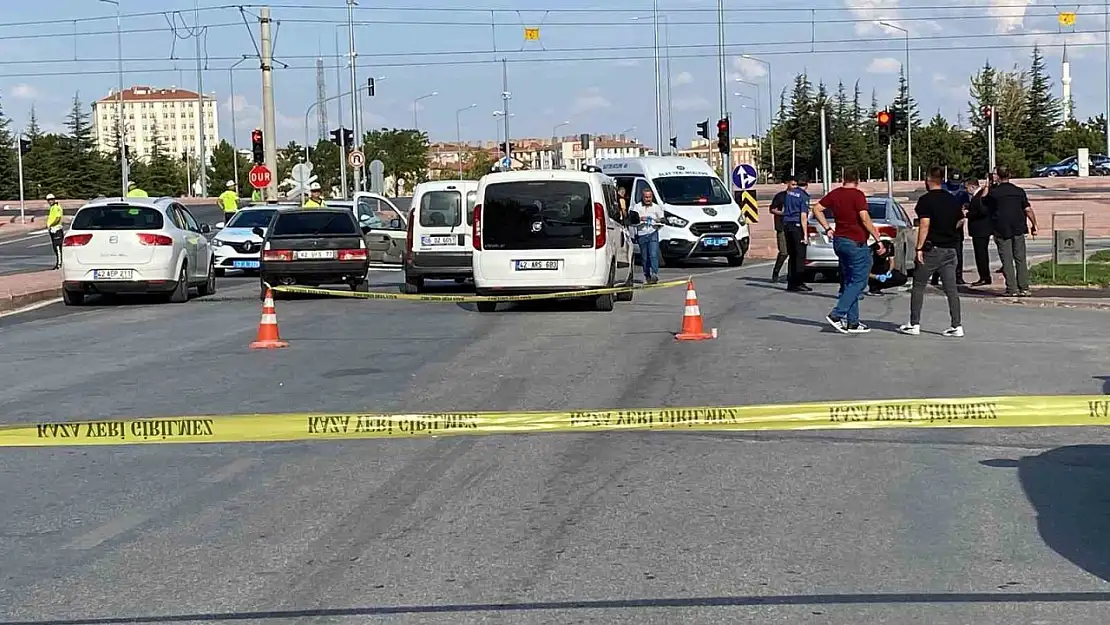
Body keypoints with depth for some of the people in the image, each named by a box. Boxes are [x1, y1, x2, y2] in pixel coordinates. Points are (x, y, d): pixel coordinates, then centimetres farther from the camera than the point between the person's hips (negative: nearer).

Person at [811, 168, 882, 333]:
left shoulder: (834, 194, 8)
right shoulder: (858, 195, -13)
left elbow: (817, 209, 11)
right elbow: (865, 219, -20)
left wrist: (828, 229, 12)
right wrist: (877, 239, -14)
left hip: (839, 241, 8)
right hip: (856, 243, -8)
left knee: (849, 282, 13)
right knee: (858, 281, -2)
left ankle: (853, 322, 13)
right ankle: (837, 315, -12)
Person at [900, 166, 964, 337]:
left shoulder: (926, 200, -11)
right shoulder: (953, 200, 9)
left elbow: (924, 225, -17)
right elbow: (959, 222, 15)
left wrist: (919, 248, -15)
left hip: (931, 248, -6)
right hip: (950, 249, 6)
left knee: (918, 287, 5)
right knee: (951, 288, 5)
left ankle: (914, 324, 5)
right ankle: (957, 326, 1)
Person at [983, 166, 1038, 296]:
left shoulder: (993, 192, -3)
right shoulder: (1019, 191, 4)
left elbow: (983, 202, 15)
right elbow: (1028, 210, 1)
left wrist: (987, 186, 24)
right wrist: (1034, 225, 9)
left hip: (1001, 230, -2)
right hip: (1018, 229, 2)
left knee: (1007, 261, 0)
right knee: (1020, 259, 7)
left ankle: (1011, 289, -2)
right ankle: (1024, 288, 5)